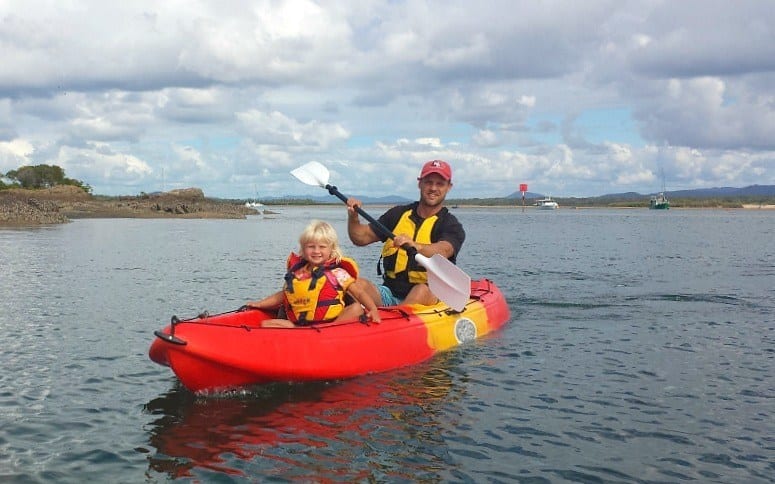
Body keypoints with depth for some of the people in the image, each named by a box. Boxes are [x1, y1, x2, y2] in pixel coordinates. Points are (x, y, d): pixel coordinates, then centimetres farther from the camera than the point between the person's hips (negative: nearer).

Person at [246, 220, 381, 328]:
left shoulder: (337, 273, 5)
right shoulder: (296, 273, 15)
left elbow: (360, 292, 1)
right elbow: (283, 295, 28)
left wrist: (373, 309, -16)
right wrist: (260, 304, 22)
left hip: (330, 321, -3)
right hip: (299, 323, 3)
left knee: (356, 308, -28)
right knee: (266, 324, -13)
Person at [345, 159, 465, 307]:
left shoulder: (450, 225, -1)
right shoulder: (398, 214, 13)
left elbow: (443, 251, -24)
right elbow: (361, 238, 12)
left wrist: (415, 246, -45)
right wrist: (353, 216, -9)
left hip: (430, 296, -3)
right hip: (389, 293, 3)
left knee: (422, 291, -37)